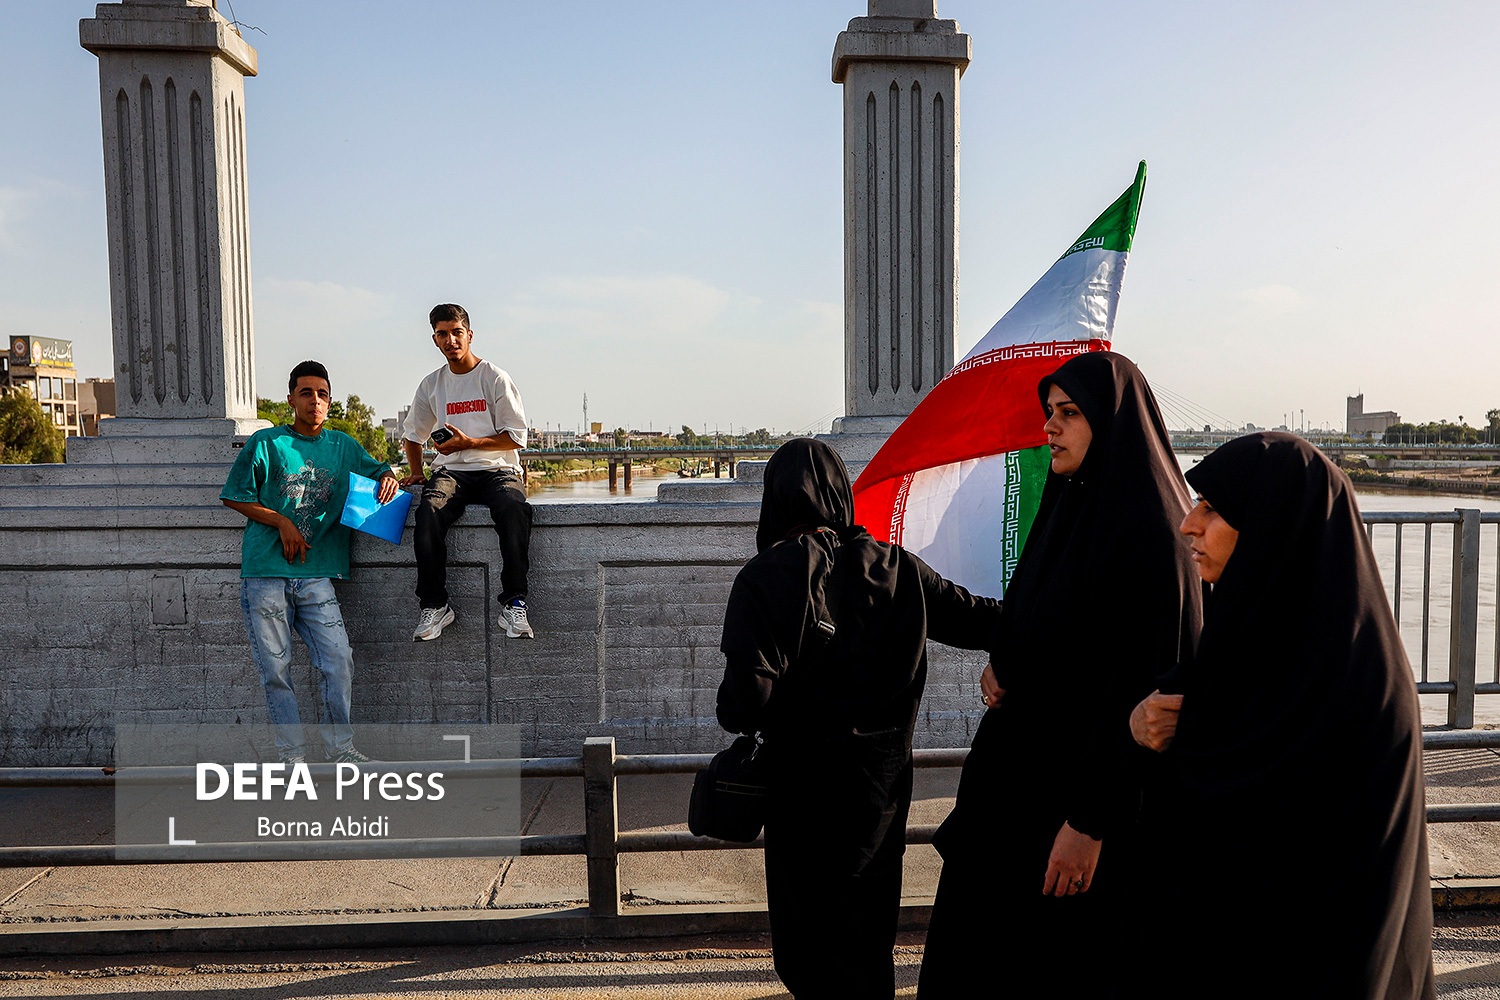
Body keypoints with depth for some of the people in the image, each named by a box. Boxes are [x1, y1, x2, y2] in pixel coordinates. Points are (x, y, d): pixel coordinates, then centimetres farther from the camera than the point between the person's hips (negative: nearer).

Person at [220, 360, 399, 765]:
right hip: (265, 574, -2)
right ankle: (292, 754, 15)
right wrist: (282, 523, -7)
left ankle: (339, 746, 12)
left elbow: (378, 472, 25)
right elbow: (233, 497, 5)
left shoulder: (342, 446, 12)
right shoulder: (266, 443, 3)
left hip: (316, 575, 2)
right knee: (276, 669, 3)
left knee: (339, 662, -5)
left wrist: (389, 478, 0)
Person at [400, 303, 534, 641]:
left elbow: (517, 437, -1)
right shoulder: (431, 385, 16)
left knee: (514, 509, -37)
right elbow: (412, 435, 30)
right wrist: (416, 472, 14)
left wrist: (469, 443, -11)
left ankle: (513, 604, -31)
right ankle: (434, 605, -22)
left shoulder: (495, 378, 3)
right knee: (429, 512, -33)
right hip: (450, 471, 3)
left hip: (497, 469, -3)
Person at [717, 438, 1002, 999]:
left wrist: (733, 716, -2)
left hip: (804, 779, -4)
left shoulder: (764, 577, -16)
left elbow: (750, 694, -24)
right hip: (884, 774, 4)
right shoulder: (893, 567, -5)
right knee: (869, 932, 23)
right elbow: (980, 620, -3)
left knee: (809, 937, 13)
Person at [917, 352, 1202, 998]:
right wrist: (999, 663, -2)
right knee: (968, 942, 17)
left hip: (1084, 787, -8)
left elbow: (1144, 683, -22)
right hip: (1021, 768, 8)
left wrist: (1090, 820, -22)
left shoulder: (1147, 531, -19)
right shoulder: (1068, 507, 8)